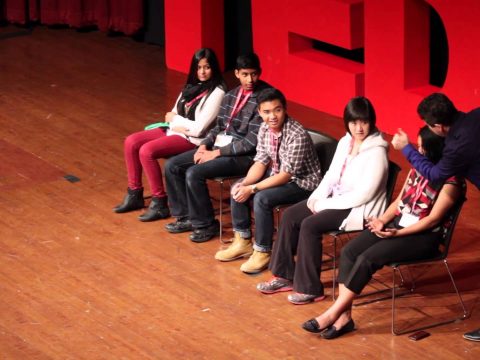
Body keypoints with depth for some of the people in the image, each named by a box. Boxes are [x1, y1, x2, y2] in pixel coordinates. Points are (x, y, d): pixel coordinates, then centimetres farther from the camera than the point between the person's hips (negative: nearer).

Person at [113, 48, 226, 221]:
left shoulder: (216, 93, -15)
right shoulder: (193, 86, 12)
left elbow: (198, 128, -19)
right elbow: (174, 113, 11)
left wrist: (174, 119, -4)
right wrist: (176, 123, -13)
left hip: (193, 139, -9)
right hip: (175, 130, 9)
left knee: (147, 151, -26)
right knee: (131, 142, -5)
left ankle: (160, 204, -16)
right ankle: (135, 194, 5)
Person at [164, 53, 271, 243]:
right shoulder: (231, 96, 9)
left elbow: (252, 142, -19)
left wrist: (217, 153, -17)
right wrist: (204, 145, -2)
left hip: (244, 156, -8)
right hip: (220, 146, 8)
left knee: (194, 173, -25)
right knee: (172, 166, -1)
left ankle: (206, 224, -7)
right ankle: (186, 217, 10)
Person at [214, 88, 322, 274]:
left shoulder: (298, 135, -30)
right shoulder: (265, 129, -6)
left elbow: (285, 175, -28)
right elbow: (261, 162, -1)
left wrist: (252, 189, -28)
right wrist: (245, 184, -20)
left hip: (302, 182, -8)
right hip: (278, 174, 8)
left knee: (262, 198, -28)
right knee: (238, 189, -3)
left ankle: (262, 252, -13)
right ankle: (242, 242, 11)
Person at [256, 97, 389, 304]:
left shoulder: (376, 152, -20)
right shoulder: (345, 142, 6)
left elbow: (363, 195, -23)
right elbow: (331, 176, 15)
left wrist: (324, 204, -18)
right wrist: (317, 197, -5)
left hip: (360, 209, -9)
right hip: (336, 199, 9)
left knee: (310, 225, -24)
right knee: (290, 215, -3)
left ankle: (310, 289, -15)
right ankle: (284, 276, 6)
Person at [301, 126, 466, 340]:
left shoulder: (451, 181, -15)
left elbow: (433, 219, -17)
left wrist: (397, 233, -19)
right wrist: (383, 220, -4)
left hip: (423, 236, -8)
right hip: (398, 222, 8)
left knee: (367, 259, -26)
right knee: (349, 251, -15)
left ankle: (333, 314, -19)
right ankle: (344, 316, -21)